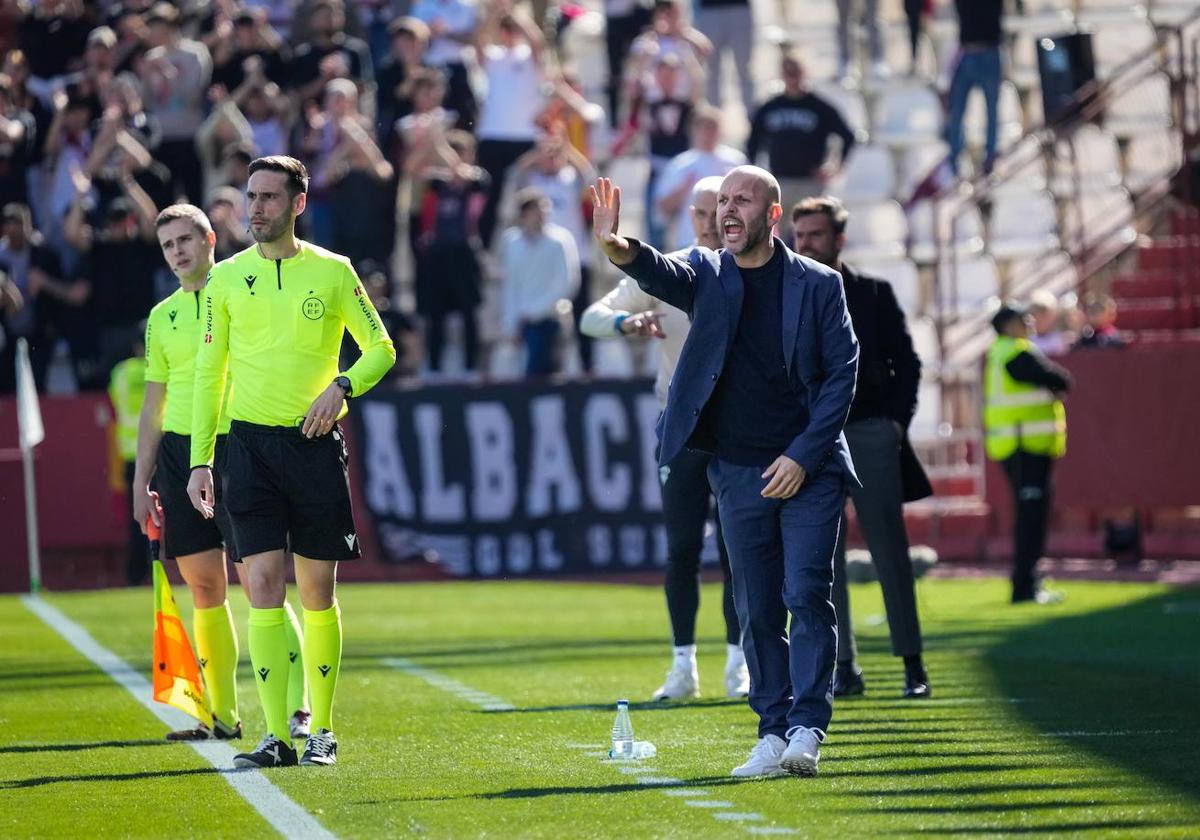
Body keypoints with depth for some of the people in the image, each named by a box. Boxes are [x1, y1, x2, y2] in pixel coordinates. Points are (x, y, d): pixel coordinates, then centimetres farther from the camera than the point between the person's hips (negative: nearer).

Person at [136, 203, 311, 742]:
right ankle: (222, 714, 9)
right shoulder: (161, 318, 14)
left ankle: (297, 708, -9)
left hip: (236, 448, -5)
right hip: (178, 452, 5)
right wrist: (141, 483, 14)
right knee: (204, 588, 4)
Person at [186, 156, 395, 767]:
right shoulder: (226, 278, 7)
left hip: (314, 441, -1)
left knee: (317, 593, 3)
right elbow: (208, 374, 11)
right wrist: (200, 460, 5)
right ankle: (276, 735, -9)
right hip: (249, 442, 1)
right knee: (263, 585, -8)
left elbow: (381, 347, 7)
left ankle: (320, 731, 13)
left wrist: (343, 385, -13)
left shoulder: (332, 271, 3)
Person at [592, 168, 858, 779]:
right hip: (739, 472, 2)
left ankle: (807, 730, -9)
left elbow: (842, 373, -1)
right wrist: (619, 249, -40)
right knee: (757, 610, 5)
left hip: (809, 469, -2)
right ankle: (772, 734, 10)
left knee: (807, 596, -10)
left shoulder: (818, 285, 1)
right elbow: (661, 276, -17)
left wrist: (803, 455, -10)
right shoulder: (706, 275, 5)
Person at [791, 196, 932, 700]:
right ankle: (843, 667, 2)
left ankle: (912, 663, 4)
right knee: (821, 559, -2)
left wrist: (897, 420, -2)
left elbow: (906, 362, 9)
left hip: (870, 436, -1)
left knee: (890, 552, -1)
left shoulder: (874, 295, 7)